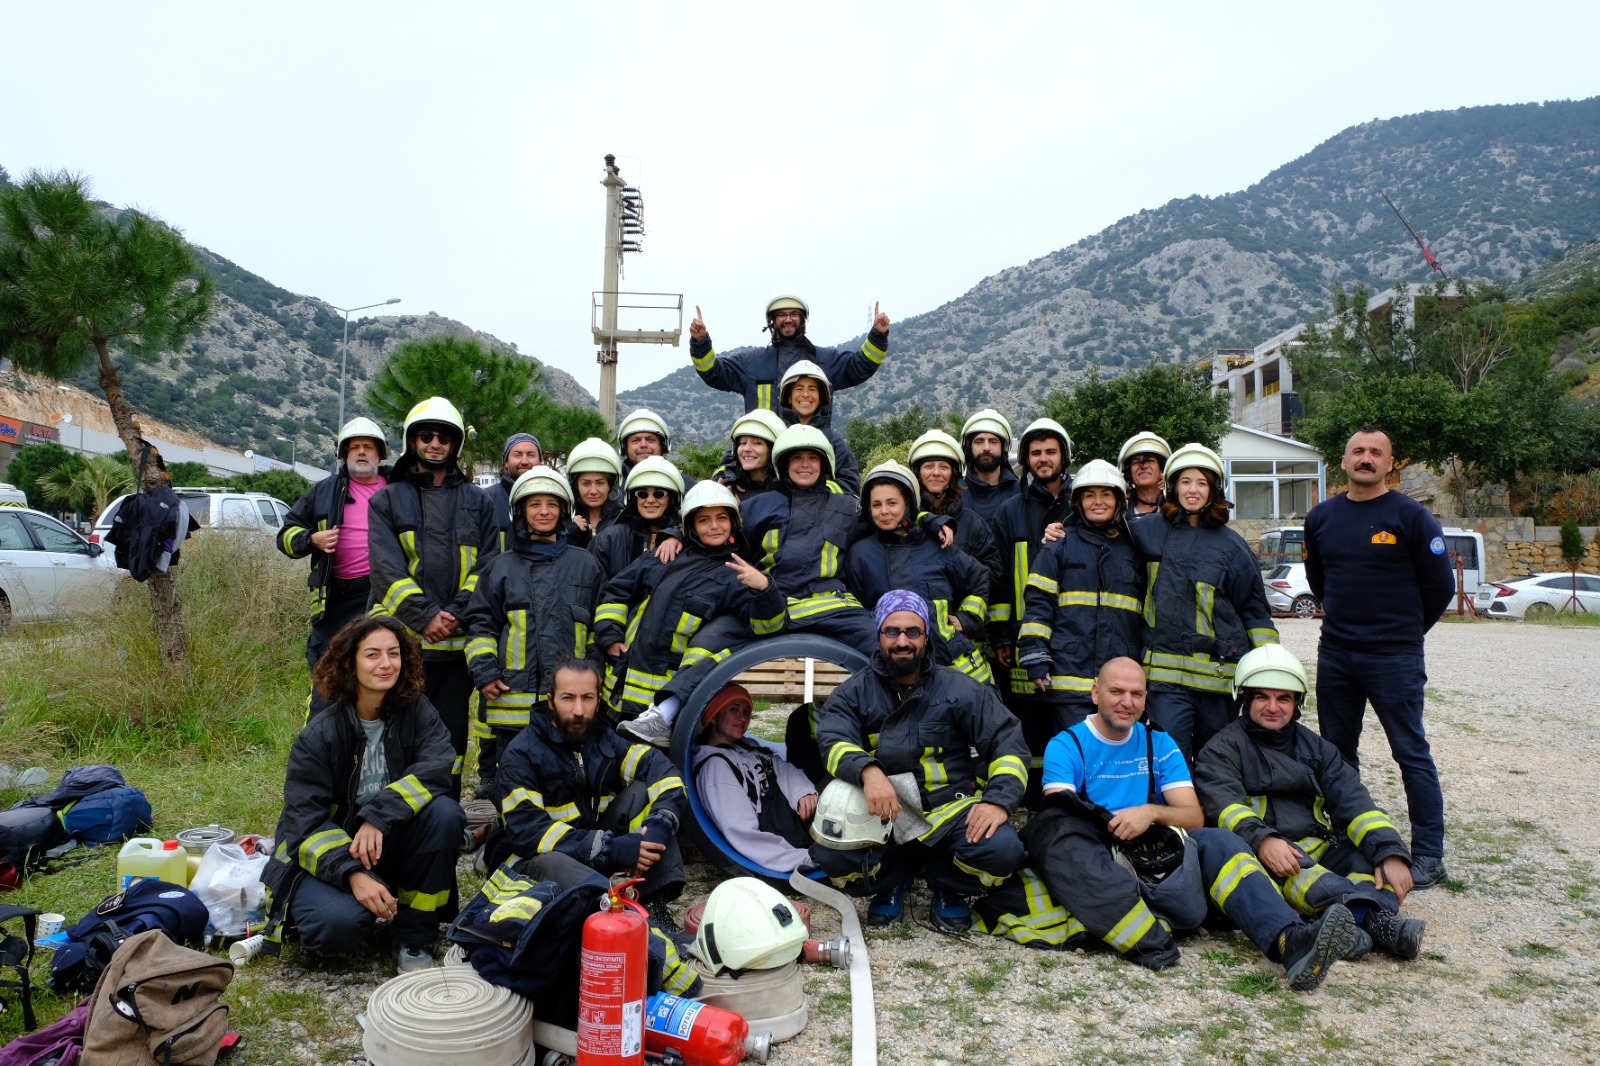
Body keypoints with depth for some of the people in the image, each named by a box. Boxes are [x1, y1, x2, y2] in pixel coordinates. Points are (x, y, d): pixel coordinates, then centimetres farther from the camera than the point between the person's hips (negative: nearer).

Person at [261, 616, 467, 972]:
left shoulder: (415, 710, -7)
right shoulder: (319, 735, -13)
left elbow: (439, 765, -23)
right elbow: (304, 820, -16)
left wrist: (379, 816, -34)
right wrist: (352, 874, -31)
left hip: (390, 845, 3)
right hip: (330, 856, -2)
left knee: (443, 812, -28)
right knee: (340, 922, -33)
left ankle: (415, 939, -11)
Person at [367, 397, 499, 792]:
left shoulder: (476, 501, 12)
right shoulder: (388, 499, 9)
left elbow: (488, 564, 4)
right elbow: (387, 567, -3)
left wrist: (456, 614, -10)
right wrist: (424, 616, -15)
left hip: (458, 639, 1)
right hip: (401, 638, -1)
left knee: (451, 731, 8)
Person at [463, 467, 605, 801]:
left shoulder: (585, 564, 12)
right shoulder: (501, 567, 12)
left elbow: (600, 626, 15)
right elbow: (480, 622, 11)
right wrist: (483, 672, -1)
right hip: (513, 698, 0)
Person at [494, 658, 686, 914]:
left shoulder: (607, 740, 0)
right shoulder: (521, 754, -13)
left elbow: (666, 776, -11)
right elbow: (527, 829, -25)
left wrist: (659, 825, -32)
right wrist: (608, 848, -33)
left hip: (598, 852, 5)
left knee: (642, 791, -16)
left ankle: (654, 904, -21)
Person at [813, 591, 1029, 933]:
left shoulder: (960, 689, 2)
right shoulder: (854, 693, 3)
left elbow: (1007, 742, -2)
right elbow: (833, 741, -13)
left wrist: (999, 800, -19)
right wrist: (868, 771, -35)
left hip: (951, 808, 0)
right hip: (881, 815, 0)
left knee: (1000, 850, -29)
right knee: (830, 854, -28)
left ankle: (947, 885, 7)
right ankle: (891, 881, 8)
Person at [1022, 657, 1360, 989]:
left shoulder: (1160, 744, 14)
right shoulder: (1066, 746, 4)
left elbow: (1194, 817, 5)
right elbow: (1057, 813, -9)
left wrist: (1152, 812, -16)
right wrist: (1110, 824, -28)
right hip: (1096, 861, -3)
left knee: (1215, 841, -24)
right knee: (1051, 833, -36)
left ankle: (1290, 941, -44)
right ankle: (1152, 942, -43)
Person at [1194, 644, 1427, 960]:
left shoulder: (1315, 747, 20)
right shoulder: (1223, 749, 6)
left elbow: (1354, 802, 5)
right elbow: (1223, 805, -12)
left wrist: (1391, 853, -13)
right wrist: (1261, 840, -33)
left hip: (1318, 850, 5)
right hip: (1263, 854, -5)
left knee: (1374, 854, -20)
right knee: (1295, 870, -35)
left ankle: (1378, 923, -45)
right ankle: (1373, 914, -53)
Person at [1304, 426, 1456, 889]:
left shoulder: (1411, 516, -6)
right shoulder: (1321, 517, 7)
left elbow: (1440, 585, -1)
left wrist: (1406, 630, 7)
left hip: (1395, 658, -5)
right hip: (1334, 654, 5)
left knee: (1412, 753, 0)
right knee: (1336, 752, 12)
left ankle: (1428, 853, 9)